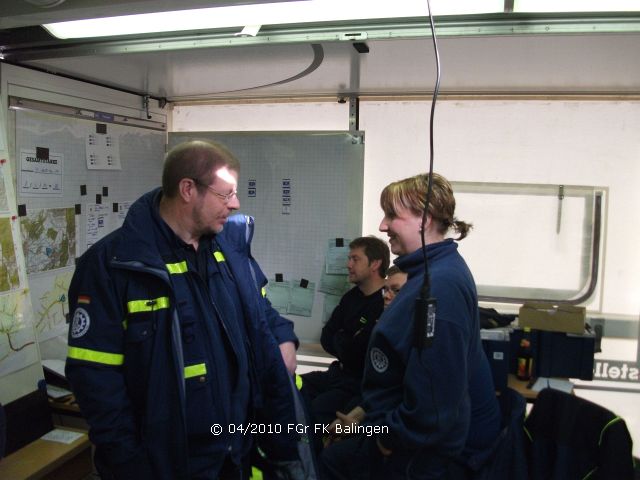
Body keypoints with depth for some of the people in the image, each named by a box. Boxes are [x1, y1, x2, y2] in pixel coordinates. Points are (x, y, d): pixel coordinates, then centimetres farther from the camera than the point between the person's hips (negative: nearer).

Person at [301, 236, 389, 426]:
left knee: (316, 409, -26)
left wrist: (340, 341, -1)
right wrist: (348, 343, -8)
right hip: (339, 374, 8)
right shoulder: (352, 296, 10)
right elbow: (326, 338, 10)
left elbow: (358, 351, -21)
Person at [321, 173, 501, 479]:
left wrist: (389, 431, -15)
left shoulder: (439, 287, -29)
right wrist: (377, 413, 12)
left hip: (426, 448, -9)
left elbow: (435, 397, -31)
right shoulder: (435, 272, 5)